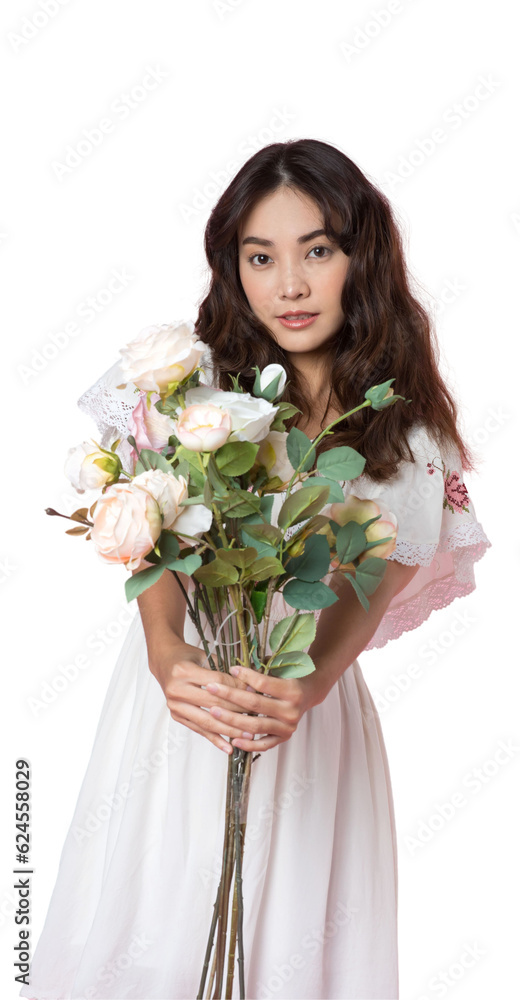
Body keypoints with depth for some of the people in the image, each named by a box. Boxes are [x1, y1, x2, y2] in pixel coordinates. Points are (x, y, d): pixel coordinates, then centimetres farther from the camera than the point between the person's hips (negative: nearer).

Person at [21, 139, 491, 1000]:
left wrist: (306, 686, -29)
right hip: (183, 687, 0)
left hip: (312, 707, 0)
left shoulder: (412, 434, -2)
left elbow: (377, 584, -9)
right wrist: (168, 655, -30)